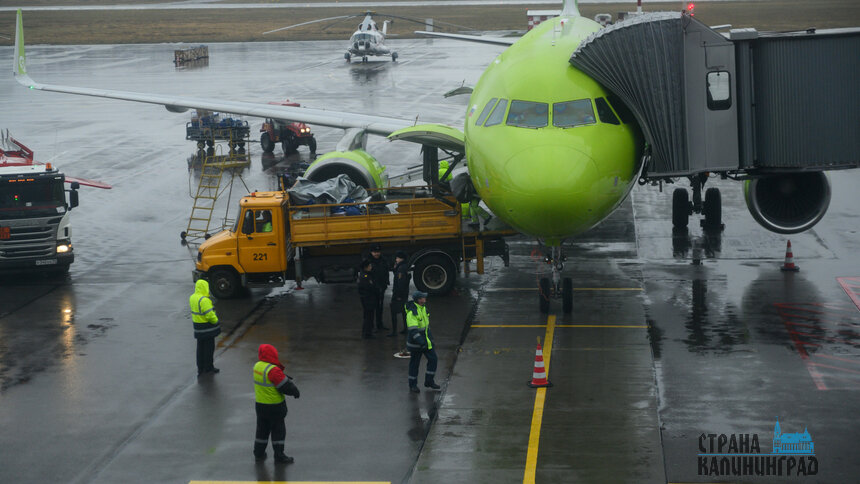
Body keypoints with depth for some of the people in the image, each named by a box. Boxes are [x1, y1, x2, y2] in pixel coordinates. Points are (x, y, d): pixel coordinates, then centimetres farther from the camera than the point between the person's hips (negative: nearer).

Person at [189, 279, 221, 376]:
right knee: (209, 347, 5)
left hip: (198, 327, 8)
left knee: (200, 347, 16)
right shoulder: (204, 300, -25)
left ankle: (200, 368, 23)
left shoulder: (192, 298, 4)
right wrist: (216, 321, -9)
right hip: (207, 327, -8)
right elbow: (209, 315, -25)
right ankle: (209, 367, 14)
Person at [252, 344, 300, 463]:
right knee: (278, 431, 5)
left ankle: (259, 453, 28)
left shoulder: (257, 366, 1)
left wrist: (286, 378, -5)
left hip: (260, 404, 8)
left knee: (262, 429, 20)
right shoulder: (273, 370, -26)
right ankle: (279, 456, 12)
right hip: (274, 406, -8)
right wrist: (295, 391, -6)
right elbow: (285, 386, -23)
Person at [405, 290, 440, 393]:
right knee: (414, 364, 5)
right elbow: (413, 330, -30)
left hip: (426, 340, 8)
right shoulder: (412, 312, -24)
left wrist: (430, 336, 25)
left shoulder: (423, 307, 3)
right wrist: (421, 342, -38)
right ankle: (413, 385, 19)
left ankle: (429, 381, 18)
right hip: (415, 342, -8)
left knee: (433, 359, 6)